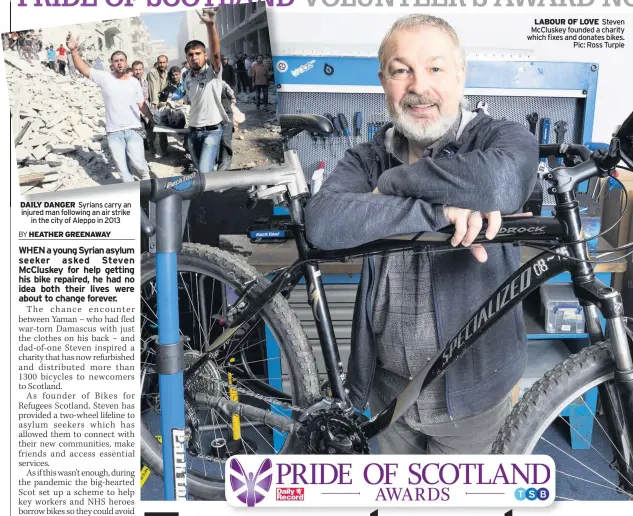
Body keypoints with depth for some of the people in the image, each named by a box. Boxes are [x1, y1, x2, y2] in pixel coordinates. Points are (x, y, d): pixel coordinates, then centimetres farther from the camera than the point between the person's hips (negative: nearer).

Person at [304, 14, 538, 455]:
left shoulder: (504, 138, -11)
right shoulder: (366, 160, -4)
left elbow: (500, 182, -38)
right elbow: (322, 224, -26)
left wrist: (394, 180, -23)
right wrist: (439, 210, -33)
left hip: (470, 387, -3)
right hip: (388, 385, 3)